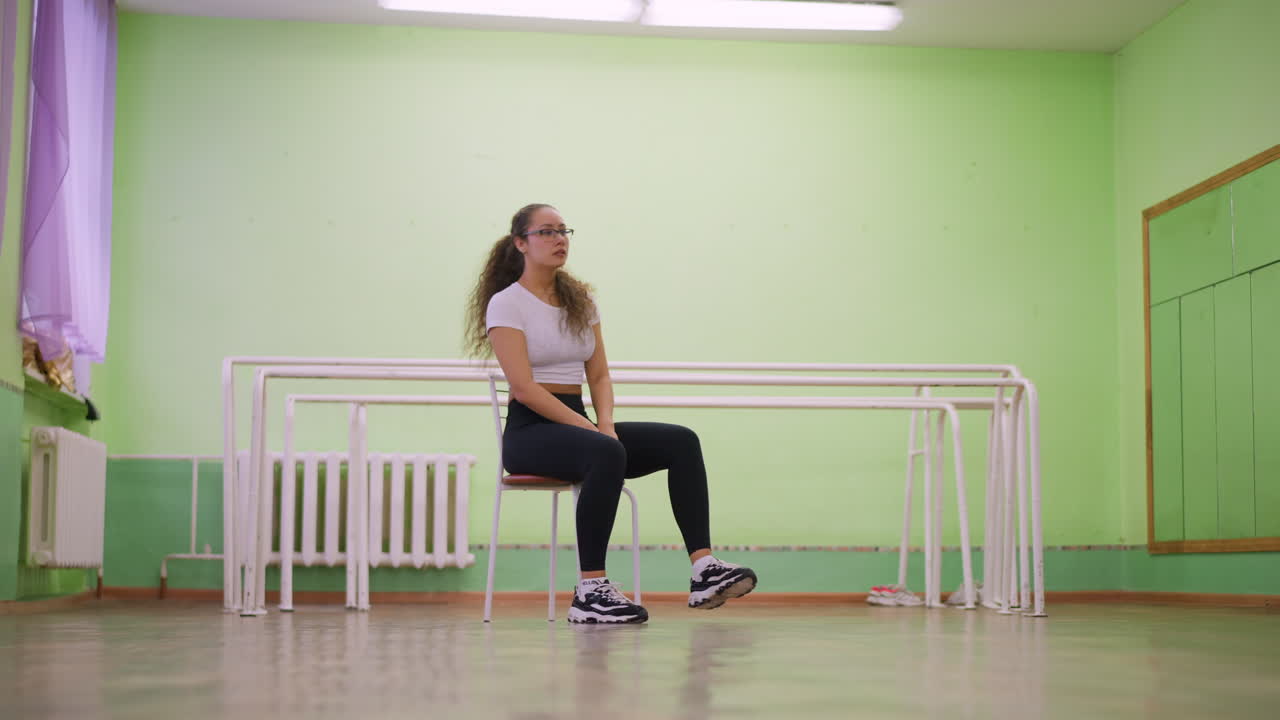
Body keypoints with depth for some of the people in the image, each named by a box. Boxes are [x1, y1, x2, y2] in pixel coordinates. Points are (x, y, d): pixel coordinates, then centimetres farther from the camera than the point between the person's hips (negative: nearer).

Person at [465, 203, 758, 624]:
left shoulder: (581, 300, 14)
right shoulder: (506, 304, -7)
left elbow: (598, 374, 12)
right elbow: (523, 387, -16)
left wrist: (605, 422, -9)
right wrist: (590, 428, -22)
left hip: (577, 423, 7)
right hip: (531, 431, -7)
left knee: (681, 442, -14)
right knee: (607, 453, -39)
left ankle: (704, 571, -22)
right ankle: (590, 592, -34)